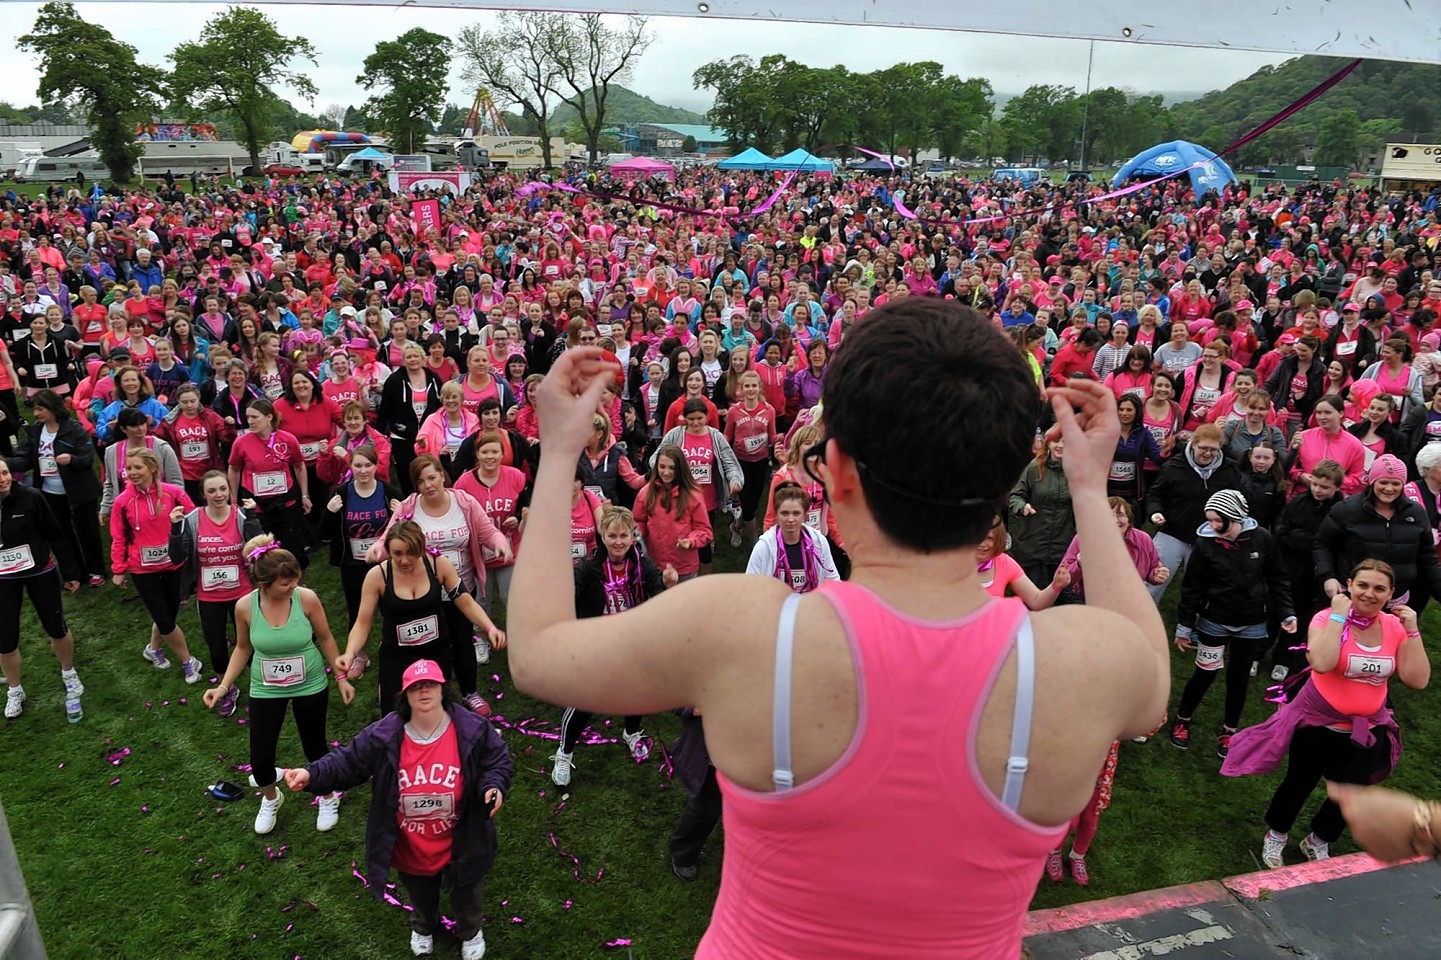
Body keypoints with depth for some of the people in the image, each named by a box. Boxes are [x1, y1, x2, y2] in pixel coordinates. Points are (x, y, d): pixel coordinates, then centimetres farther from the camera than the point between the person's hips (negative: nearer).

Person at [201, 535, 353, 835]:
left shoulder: (307, 598, -21)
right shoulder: (245, 606, -17)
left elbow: (325, 639, -5)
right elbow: (243, 648, 2)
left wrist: (341, 677, 1)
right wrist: (224, 686, -5)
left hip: (310, 687, -1)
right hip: (266, 691, 1)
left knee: (315, 748, 13)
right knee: (260, 758, 4)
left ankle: (328, 799, 43)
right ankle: (271, 799, 40)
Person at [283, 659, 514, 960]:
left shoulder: (473, 730, -23)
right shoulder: (383, 736, -20)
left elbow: (499, 763, -11)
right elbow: (348, 762, -11)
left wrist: (495, 786, -32)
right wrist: (312, 774, -27)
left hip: (460, 846, -1)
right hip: (410, 850, 1)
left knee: (466, 896, 27)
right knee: (421, 897, 33)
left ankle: (470, 932, 63)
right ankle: (424, 927, 69)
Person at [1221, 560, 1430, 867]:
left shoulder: (1395, 627, -5)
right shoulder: (1328, 618, -18)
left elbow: (1418, 680, -12)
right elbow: (1321, 663, -36)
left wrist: (1412, 631, -17)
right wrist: (1339, 617, -28)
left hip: (1367, 730, 4)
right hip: (1318, 723, -3)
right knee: (1299, 784, 15)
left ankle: (1318, 842, 40)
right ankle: (1276, 836, 41)